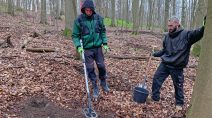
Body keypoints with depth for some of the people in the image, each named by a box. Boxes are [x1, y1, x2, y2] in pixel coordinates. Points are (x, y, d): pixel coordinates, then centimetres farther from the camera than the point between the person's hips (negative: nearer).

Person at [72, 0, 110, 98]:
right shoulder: (79, 20, -11)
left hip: (98, 47, 2)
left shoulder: (98, 18, -4)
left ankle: (103, 83, 33)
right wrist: (78, 46, -18)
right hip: (87, 49, -2)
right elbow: (75, 35, -5)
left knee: (101, 66, 8)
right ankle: (95, 88, 19)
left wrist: (105, 43, 3)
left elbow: (103, 31, 8)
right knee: (90, 68, 3)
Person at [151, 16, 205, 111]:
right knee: (156, 78, 6)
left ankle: (179, 103, 30)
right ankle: (155, 98, 25)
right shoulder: (167, 36, 5)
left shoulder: (186, 34, -11)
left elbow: (199, 32, -27)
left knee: (178, 85, 9)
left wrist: (205, 26, -44)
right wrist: (154, 54, 13)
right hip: (164, 64, 5)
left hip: (177, 67, -4)